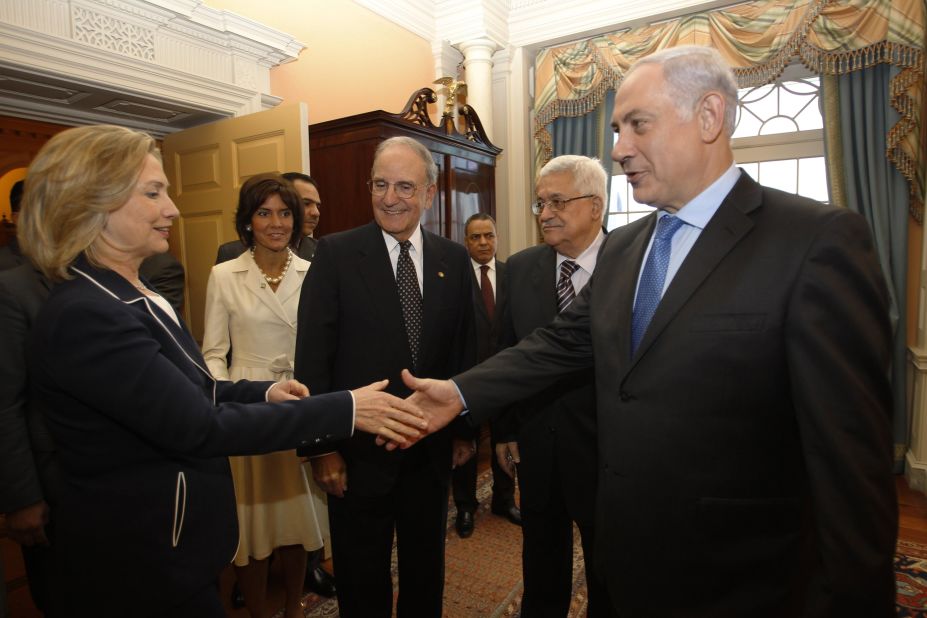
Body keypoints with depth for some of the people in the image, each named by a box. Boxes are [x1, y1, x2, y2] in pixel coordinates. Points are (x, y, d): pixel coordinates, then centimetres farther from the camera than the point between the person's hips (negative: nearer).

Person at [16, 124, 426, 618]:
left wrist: (264, 392, -8)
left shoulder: (131, 296, 4)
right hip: (136, 565, -9)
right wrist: (346, 409, -27)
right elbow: (202, 428, -28)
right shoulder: (84, 317, -26)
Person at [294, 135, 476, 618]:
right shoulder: (336, 254, -9)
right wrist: (321, 447, -11)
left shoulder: (454, 260, 0)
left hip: (432, 451, 3)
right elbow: (313, 358, -10)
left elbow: (464, 351, 5)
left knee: (426, 571, 23)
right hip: (359, 450, -3)